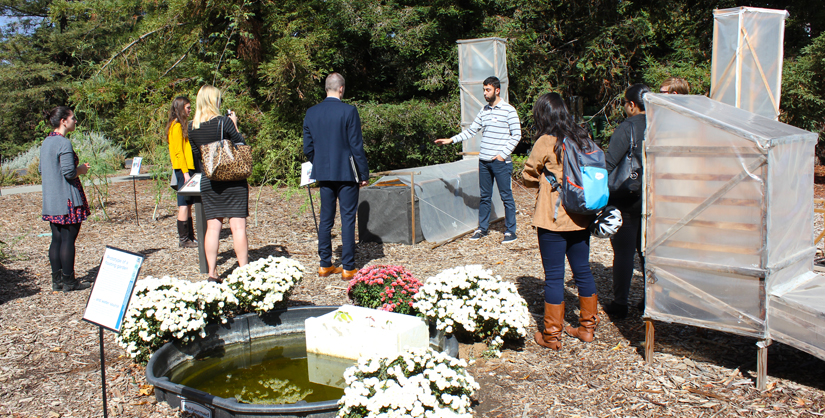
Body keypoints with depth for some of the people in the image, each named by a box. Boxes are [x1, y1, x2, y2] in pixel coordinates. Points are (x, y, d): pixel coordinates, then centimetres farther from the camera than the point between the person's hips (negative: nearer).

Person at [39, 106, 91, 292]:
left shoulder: (46, 142, 12)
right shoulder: (64, 143, -16)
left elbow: (42, 170, 18)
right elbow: (69, 173, -21)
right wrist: (81, 170, 0)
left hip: (51, 200, 9)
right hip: (67, 200, -9)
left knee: (57, 239, 12)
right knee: (68, 239, -2)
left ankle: (57, 280, 18)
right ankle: (68, 281, 5)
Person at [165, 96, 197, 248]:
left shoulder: (180, 125, 18)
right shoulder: (177, 126, -11)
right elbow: (178, 151, -16)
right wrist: (185, 172, -20)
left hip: (186, 168, 10)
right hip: (183, 168, -10)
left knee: (188, 204, 12)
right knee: (184, 204, -6)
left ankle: (190, 236, 18)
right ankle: (184, 240, -2)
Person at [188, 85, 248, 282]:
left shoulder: (192, 127, 3)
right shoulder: (225, 122, -12)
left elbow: (195, 155, 12)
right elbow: (241, 145, -3)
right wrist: (235, 125, 7)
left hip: (208, 182, 5)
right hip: (233, 181, -4)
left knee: (213, 226, 8)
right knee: (238, 225, -2)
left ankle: (212, 274, 8)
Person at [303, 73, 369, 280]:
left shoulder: (311, 113, 4)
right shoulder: (349, 111, -11)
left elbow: (308, 148, 7)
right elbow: (356, 146, -11)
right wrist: (364, 174, -3)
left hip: (324, 174, 5)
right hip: (346, 173, -5)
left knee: (325, 219, 12)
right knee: (348, 219, 2)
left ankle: (325, 265, 17)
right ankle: (348, 267, 5)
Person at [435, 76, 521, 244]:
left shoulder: (509, 110, -6)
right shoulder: (484, 110, 11)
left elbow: (516, 135, -7)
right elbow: (471, 131, 16)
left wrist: (503, 154, -12)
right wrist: (451, 140, 9)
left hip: (501, 162, -6)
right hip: (484, 161, 6)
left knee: (506, 196, 1)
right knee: (484, 196, 13)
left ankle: (510, 231, 10)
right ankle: (482, 228, 23)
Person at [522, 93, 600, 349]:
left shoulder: (546, 142, -13)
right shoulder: (584, 139, 4)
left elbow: (528, 176, -3)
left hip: (553, 219, -6)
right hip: (581, 218, 6)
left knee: (554, 276, 2)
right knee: (582, 270, 16)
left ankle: (552, 335, 11)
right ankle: (587, 327, 27)